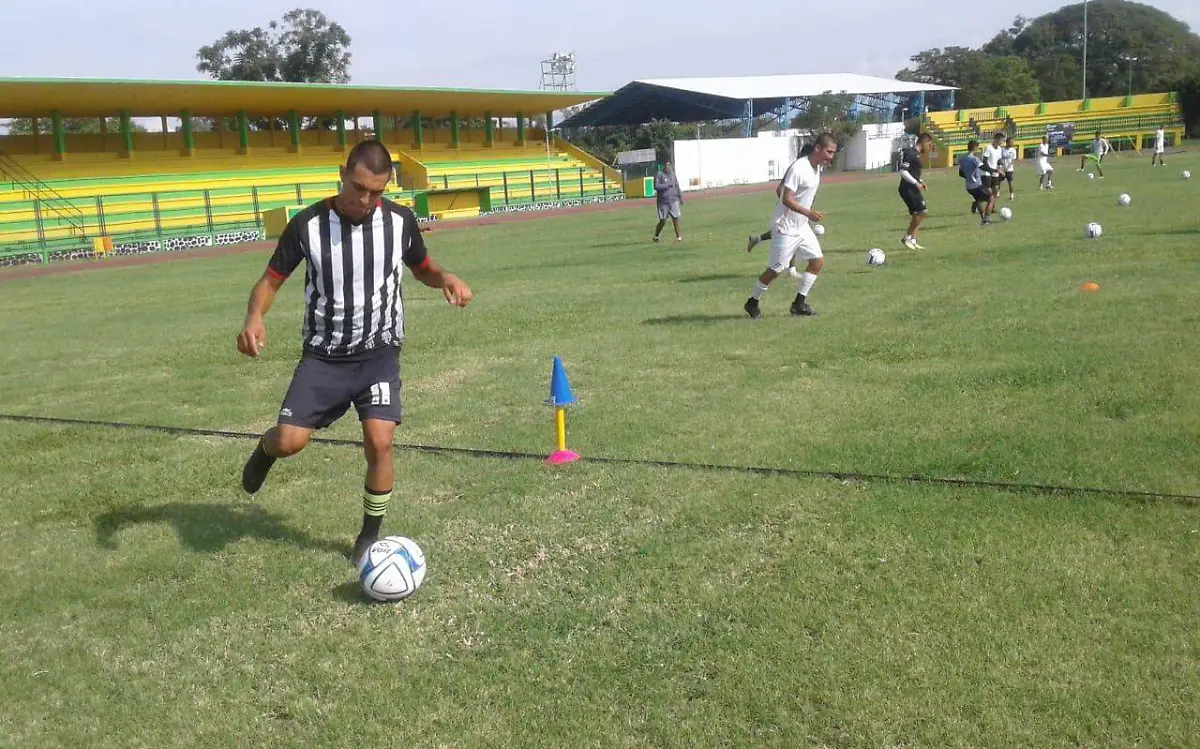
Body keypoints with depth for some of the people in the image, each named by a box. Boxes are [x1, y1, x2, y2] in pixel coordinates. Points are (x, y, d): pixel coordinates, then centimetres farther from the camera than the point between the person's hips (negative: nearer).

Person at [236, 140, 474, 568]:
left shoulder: (400, 221, -6)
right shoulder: (308, 224, -11)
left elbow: (422, 269, 12)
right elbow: (271, 280, -1)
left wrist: (446, 279, -11)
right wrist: (254, 318, -22)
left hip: (380, 354, 1)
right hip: (324, 356, 0)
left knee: (379, 443, -12)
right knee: (289, 442, -12)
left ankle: (370, 536, 12)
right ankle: (266, 449, 29)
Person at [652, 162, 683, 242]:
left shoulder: (673, 175, 11)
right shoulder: (659, 175, -6)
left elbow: (677, 186, 21)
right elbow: (656, 186, -17)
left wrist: (680, 196, 18)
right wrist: (667, 185, -18)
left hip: (673, 200, 4)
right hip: (663, 202, -4)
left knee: (676, 218, -7)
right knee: (662, 221, 1)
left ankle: (678, 236, -2)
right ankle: (656, 236, 22)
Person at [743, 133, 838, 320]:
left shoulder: (817, 168, 7)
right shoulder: (798, 168, -22)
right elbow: (786, 199, -25)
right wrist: (809, 213, -33)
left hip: (803, 227, 9)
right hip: (786, 228, -9)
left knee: (818, 261, 3)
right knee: (776, 269, -2)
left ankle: (799, 303, 11)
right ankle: (752, 303, 17)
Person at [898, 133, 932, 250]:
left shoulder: (916, 154, 17)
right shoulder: (910, 153, -13)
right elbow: (903, 171, -20)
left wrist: (920, 181, 12)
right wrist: (916, 183, -20)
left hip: (913, 189, 10)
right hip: (908, 189, -10)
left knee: (916, 214, 10)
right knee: (922, 212, -13)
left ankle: (913, 241, 13)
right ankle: (907, 237, -5)